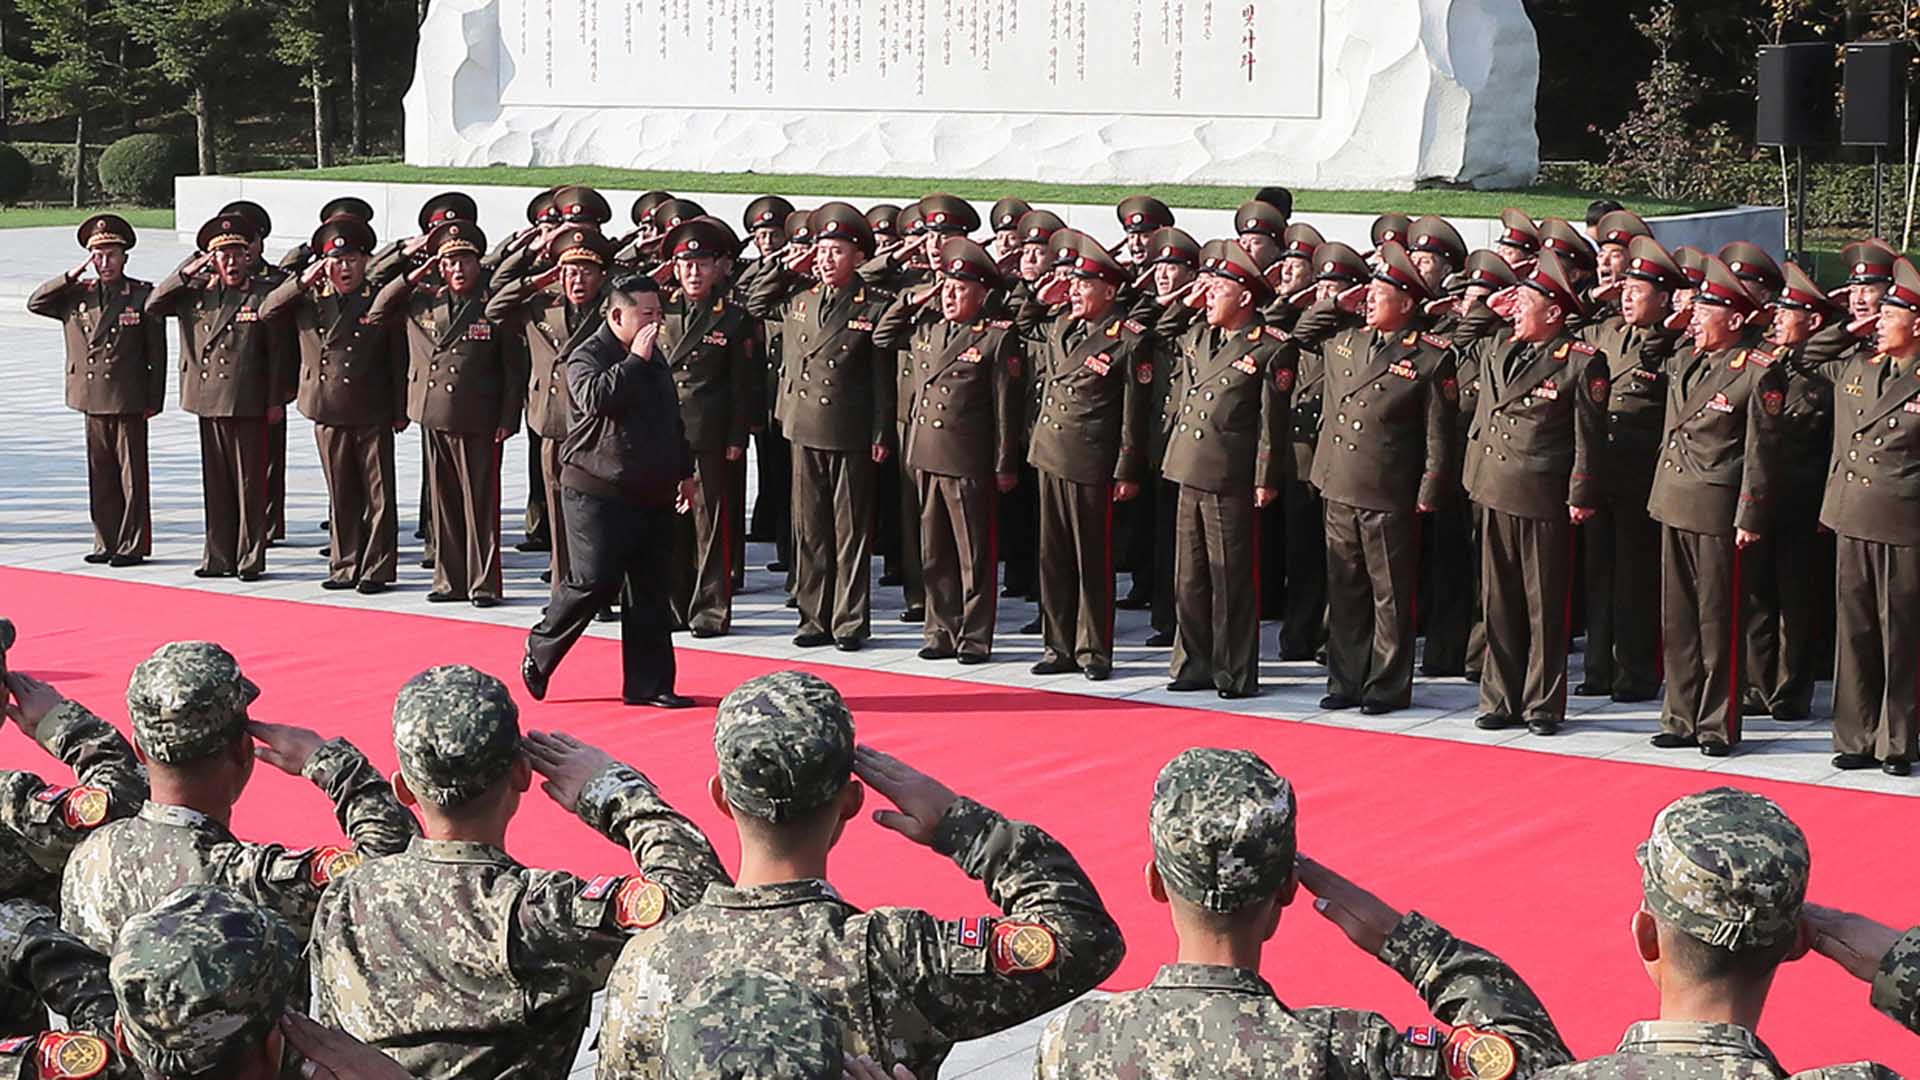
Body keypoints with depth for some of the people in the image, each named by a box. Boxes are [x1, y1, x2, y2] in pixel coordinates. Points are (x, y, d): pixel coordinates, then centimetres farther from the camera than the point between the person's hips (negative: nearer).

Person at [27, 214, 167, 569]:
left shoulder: (143, 295, -2)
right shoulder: (78, 294, 10)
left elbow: (156, 351, -2)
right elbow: (36, 303, 6)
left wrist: (153, 400, -5)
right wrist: (72, 276, -3)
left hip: (129, 401, -4)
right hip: (93, 398, 4)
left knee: (132, 474, 0)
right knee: (100, 474, 9)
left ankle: (133, 545, 5)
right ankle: (106, 542, 17)